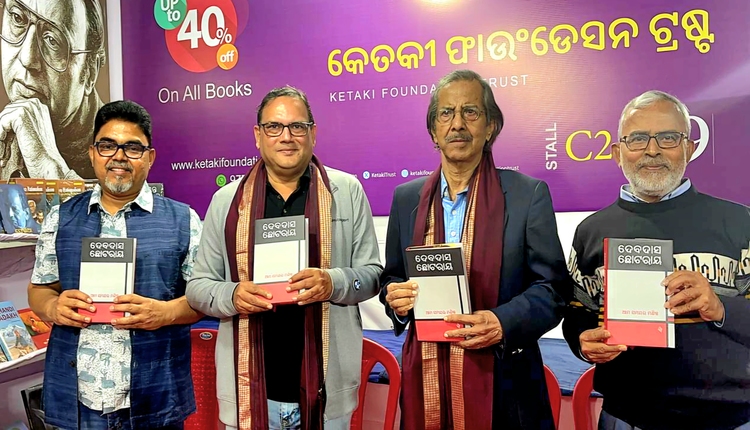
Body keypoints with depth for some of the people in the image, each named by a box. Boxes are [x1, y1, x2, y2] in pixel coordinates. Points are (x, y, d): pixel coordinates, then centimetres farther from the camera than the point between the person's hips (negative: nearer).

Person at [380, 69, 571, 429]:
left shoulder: (528, 194, -4)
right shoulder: (406, 198, 6)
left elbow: (552, 287, -4)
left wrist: (504, 323, -19)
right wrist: (395, 298, -8)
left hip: (500, 382, -2)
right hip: (424, 379, 3)